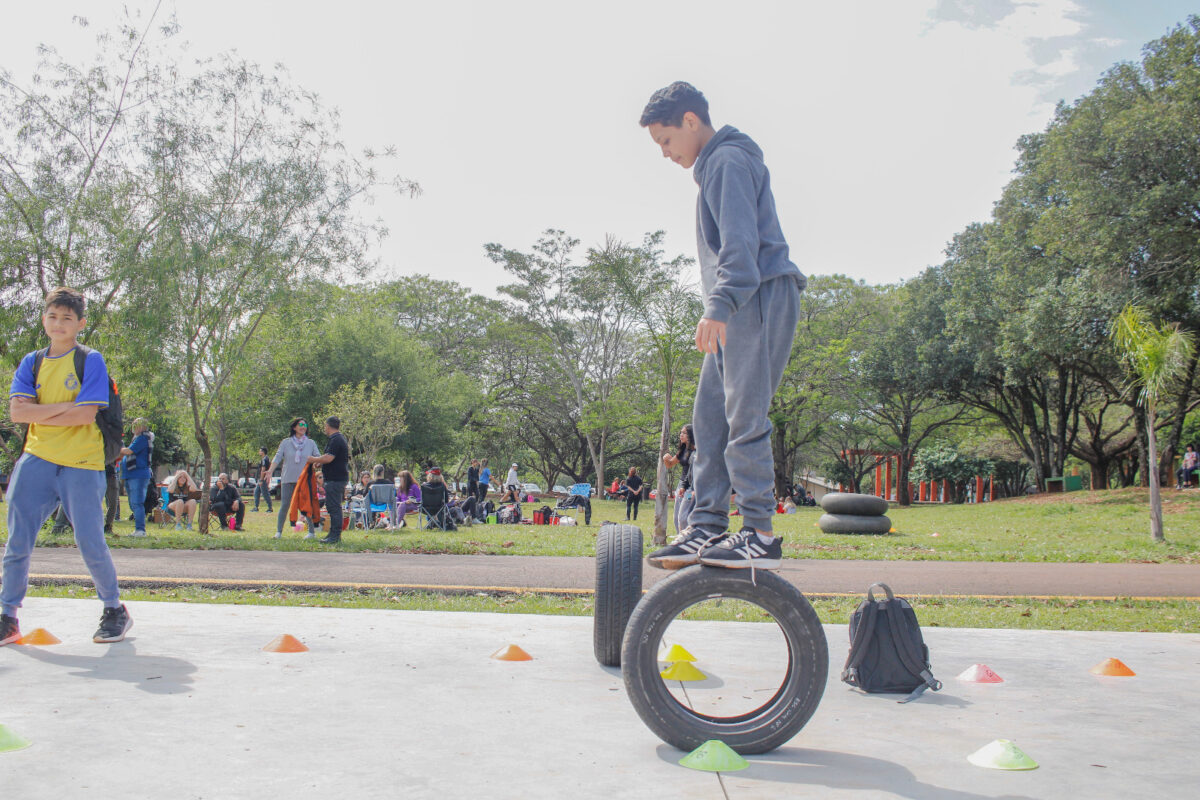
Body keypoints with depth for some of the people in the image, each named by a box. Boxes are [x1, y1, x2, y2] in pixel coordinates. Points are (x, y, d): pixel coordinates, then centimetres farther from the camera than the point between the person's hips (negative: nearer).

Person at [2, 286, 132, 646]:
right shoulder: (31, 362, 11)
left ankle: (115, 610, 15)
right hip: (36, 461, 4)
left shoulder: (91, 361, -1)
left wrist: (39, 413, -7)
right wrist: (64, 406, -12)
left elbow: (87, 414, -13)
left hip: (82, 464, -4)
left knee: (91, 544, -3)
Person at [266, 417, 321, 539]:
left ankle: (311, 532, 6)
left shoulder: (311, 443, 8)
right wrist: (270, 470, -16)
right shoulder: (286, 443, 6)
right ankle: (278, 531, 7)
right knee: (284, 505, -2)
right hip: (288, 479, 0)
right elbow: (278, 457, -2)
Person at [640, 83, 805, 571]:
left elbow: (741, 241, -19)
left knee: (745, 416, -14)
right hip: (740, 307, 10)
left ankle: (759, 535, -13)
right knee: (710, 416, 6)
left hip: (761, 294, -10)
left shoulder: (728, 160, -5)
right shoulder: (715, 166, 26)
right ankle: (708, 526, 7)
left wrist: (720, 303, -28)